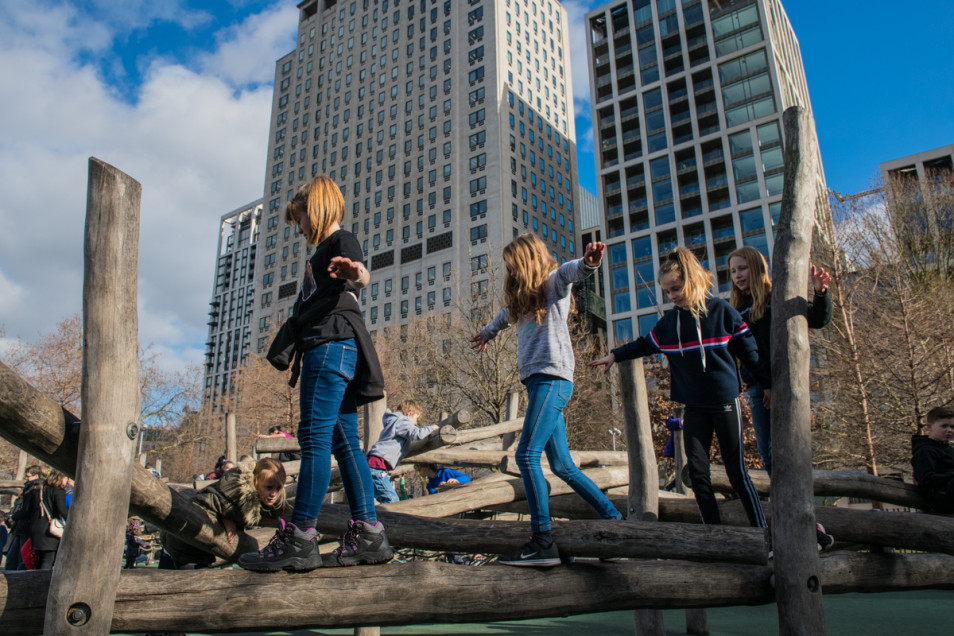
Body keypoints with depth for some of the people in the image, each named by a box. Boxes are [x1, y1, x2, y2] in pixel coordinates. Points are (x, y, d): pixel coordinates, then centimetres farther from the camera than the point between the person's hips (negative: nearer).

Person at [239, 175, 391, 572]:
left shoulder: (341, 240, 1)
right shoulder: (322, 252, 30)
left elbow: (361, 273, -23)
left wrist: (355, 272, -47)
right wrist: (293, 346, 49)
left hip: (333, 345, -10)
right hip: (325, 350, 10)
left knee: (315, 437, -13)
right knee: (343, 441, 5)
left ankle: (300, 539, -12)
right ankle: (367, 534, 5)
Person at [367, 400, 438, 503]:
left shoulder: (393, 422, 29)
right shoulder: (402, 422, -1)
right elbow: (417, 434, -17)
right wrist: (431, 428, -1)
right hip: (377, 467, -10)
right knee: (392, 501, -16)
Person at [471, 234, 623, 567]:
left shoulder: (553, 282, 3)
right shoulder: (523, 296, 26)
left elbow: (571, 271, -21)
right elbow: (506, 315, 47)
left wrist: (588, 261, -43)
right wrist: (486, 334, 64)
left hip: (552, 378, -9)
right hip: (537, 381, 9)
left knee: (527, 455, -19)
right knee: (562, 465, 6)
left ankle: (542, 542, -20)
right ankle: (613, 518, 15)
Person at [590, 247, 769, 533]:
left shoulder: (721, 310, -6)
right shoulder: (668, 322, 5)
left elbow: (748, 349, 0)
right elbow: (645, 344, 21)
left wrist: (766, 383, 3)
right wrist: (614, 355, 19)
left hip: (725, 402, -4)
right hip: (693, 407, 4)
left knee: (737, 472, 0)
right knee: (697, 472, 0)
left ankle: (761, 531, 13)